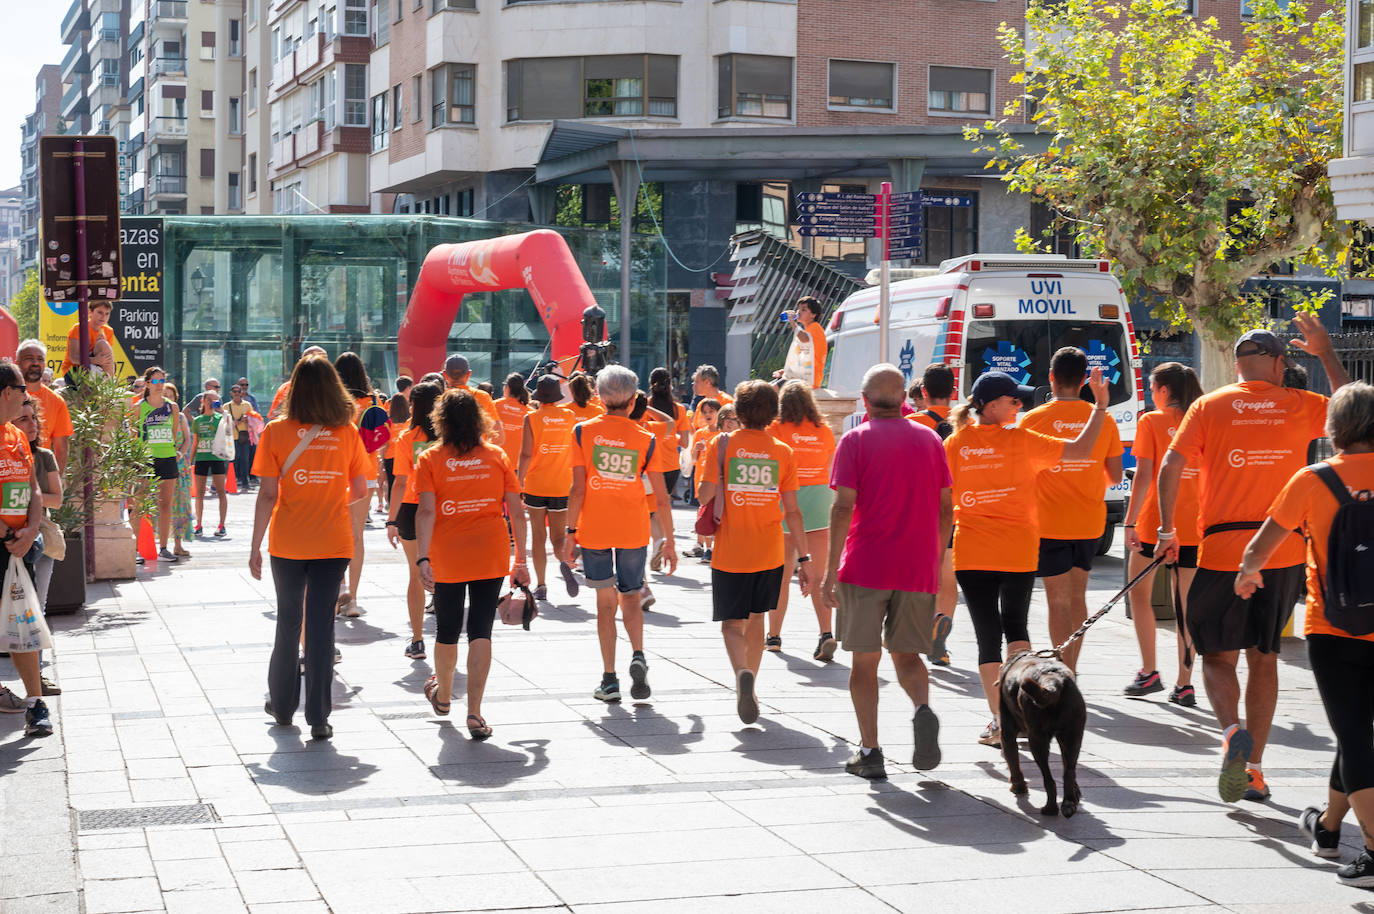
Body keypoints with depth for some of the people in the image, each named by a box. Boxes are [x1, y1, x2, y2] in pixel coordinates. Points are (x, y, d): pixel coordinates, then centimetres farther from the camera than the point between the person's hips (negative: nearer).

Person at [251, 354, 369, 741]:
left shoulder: (276, 432, -7)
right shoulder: (347, 434, -2)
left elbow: (267, 495, -8)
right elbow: (360, 491, 5)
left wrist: (255, 546, -2)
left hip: (287, 544, 0)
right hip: (333, 543, 0)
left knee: (288, 622, 15)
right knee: (322, 625, 3)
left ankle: (282, 705, 27)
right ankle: (318, 717, 2)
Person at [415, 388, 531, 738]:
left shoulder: (430, 460, -2)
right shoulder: (497, 457, 3)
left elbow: (426, 511, -14)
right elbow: (516, 513, 2)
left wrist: (423, 557, -17)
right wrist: (521, 560, 9)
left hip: (448, 558, 0)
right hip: (491, 557, 1)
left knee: (447, 631, 16)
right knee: (480, 631, 1)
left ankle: (443, 695, 40)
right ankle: (474, 712, -8)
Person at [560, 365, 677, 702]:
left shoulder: (583, 431, -3)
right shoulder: (645, 439, -1)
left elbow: (578, 488, -7)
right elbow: (662, 498, 0)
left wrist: (570, 533, -1)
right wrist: (669, 543, 8)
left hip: (594, 529, 0)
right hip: (633, 531, 0)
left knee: (606, 601, 8)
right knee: (630, 597, 15)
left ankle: (609, 679, 6)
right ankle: (638, 656, -11)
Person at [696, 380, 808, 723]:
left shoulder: (723, 444, -6)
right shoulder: (782, 452, 0)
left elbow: (705, 494, -10)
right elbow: (792, 511, -1)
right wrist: (803, 559, 3)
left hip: (730, 552, -2)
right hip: (769, 553, 2)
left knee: (732, 624, 1)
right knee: (756, 618, 20)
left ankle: (742, 674, -28)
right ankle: (748, 689, 28)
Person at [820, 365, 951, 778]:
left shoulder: (856, 440, -3)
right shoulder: (929, 439, 9)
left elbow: (843, 507, -10)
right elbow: (946, 507, 10)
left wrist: (830, 570, -9)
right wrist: (937, 560, 20)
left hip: (865, 566, -3)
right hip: (919, 569, 3)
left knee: (865, 658, 6)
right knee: (907, 654, 14)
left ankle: (870, 751, 4)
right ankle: (923, 709, -15)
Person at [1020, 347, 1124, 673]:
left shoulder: (1034, 420, -10)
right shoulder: (1104, 420, 0)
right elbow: (1115, 476, 6)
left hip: (1050, 523, -4)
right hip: (1090, 523, 4)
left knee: (1059, 601, -1)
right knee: (1077, 596, 18)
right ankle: (1070, 670, 23)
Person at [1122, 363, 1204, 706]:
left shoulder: (1151, 422, -5)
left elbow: (1143, 476, -12)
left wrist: (1130, 522, -10)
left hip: (1155, 523, -4)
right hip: (1194, 525, 4)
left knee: (1139, 591, 15)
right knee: (1186, 603, 6)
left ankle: (1149, 672, 9)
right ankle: (1184, 684, 5)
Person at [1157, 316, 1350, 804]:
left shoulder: (1209, 407, -1)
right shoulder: (1301, 407, 4)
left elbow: (1171, 466, -8)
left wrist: (1167, 529, 0)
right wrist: (1325, 352, 29)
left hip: (1223, 550, -2)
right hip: (1283, 550, 2)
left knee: (1217, 655, 7)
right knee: (1264, 656, 13)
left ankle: (1232, 731, -22)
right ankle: (1254, 768, 14)